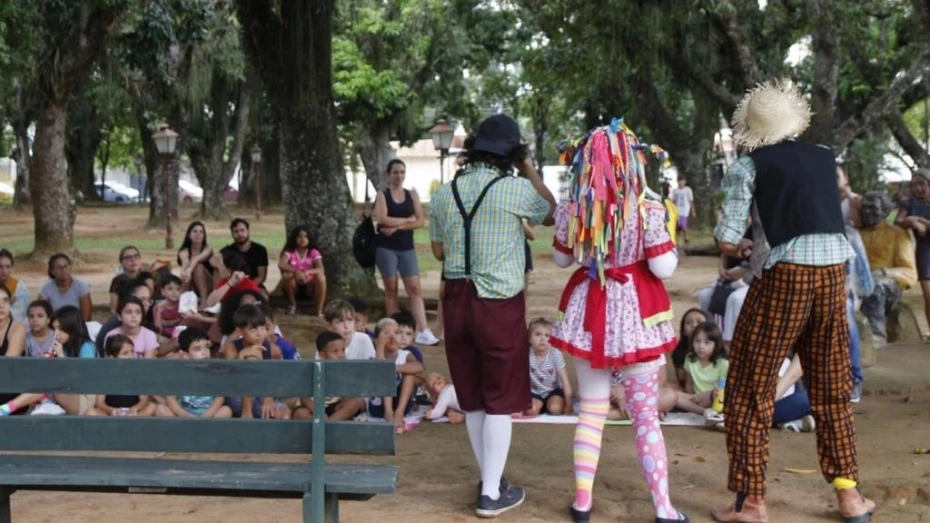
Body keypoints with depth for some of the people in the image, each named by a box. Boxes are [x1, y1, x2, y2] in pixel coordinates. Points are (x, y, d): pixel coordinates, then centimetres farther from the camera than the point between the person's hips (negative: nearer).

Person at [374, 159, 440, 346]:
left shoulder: (412, 195, 8)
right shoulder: (382, 195, 1)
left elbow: (420, 221, -3)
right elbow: (382, 219, -15)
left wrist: (397, 227, -14)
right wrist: (407, 220, -9)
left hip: (406, 247, 2)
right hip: (386, 247, -2)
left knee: (415, 288, -5)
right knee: (391, 288, 3)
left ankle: (423, 332, -11)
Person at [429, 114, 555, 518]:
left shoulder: (444, 193, 4)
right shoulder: (516, 189, -11)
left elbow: (439, 252, 13)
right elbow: (551, 215, 10)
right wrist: (530, 171, 16)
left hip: (457, 299, 5)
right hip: (499, 302, -5)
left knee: (472, 399, 15)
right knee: (500, 401, 3)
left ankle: (489, 479, 27)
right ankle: (492, 494, 6)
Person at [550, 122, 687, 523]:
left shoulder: (571, 209, -4)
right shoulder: (647, 210, -14)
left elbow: (561, 259, 9)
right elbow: (664, 268, -11)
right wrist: (669, 233, 6)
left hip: (590, 312, 3)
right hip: (634, 313, -2)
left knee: (591, 411, 13)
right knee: (646, 414, 5)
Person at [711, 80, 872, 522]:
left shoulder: (748, 166, -1)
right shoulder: (824, 158, 13)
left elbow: (726, 241, -7)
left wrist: (740, 249, 14)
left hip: (784, 275, -5)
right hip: (833, 271, 5)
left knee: (750, 388, 5)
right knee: (831, 387, 17)